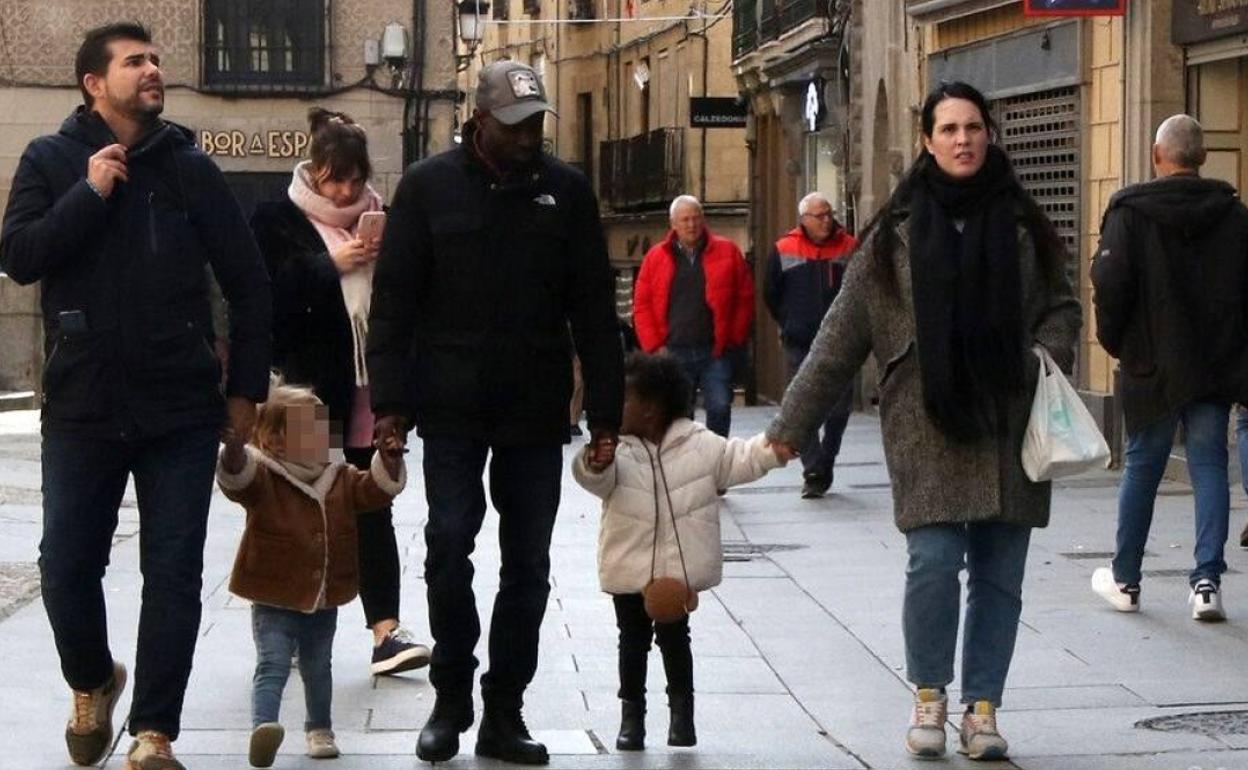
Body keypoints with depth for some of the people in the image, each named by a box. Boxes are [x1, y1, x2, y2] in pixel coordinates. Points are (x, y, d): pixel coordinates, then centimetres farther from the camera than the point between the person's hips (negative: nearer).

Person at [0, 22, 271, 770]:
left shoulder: (190, 167, 3)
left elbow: (249, 283, 6)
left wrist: (246, 388, 4)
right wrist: (91, 193, -17)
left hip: (182, 409, 0)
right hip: (81, 406, 0)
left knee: (174, 574, -1)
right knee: (68, 565, 4)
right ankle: (92, 683, 32)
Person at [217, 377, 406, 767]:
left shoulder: (341, 479, 6)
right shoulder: (262, 477, -11)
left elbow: (377, 487, 5)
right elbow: (235, 478, -29)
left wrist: (389, 459, -14)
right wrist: (235, 448, -49)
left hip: (325, 600, 5)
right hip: (274, 601, -5)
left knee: (317, 667, 19)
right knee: (272, 665, -15)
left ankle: (319, 729, 34)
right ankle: (263, 726, -28)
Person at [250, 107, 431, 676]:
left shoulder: (379, 218, 10)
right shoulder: (279, 220, -1)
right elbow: (267, 293, -12)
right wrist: (331, 264, -16)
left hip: (368, 384, 3)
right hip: (306, 385, -3)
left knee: (373, 507, 1)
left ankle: (385, 630, -3)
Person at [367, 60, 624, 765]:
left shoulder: (567, 190, 5)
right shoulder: (431, 186, 1)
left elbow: (595, 309, 5)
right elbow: (393, 301, 1)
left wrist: (605, 411, 1)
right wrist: (392, 401, -6)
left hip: (537, 415, 2)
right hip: (452, 410, -2)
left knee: (528, 562, 4)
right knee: (449, 545, -6)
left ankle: (504, 712, 14)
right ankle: (452, 699, 10)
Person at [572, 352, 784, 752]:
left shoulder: (698, 445, -3)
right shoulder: (617, 450, -7)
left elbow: (740, 460, 1)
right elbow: (598, 478, -24)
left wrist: (774, 446, -14)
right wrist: (594, 465, -48)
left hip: (679, 569, 0)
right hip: (629, 569, 0)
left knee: (674, 637, 8)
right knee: (633, 639, 8)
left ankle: (682, 711, 21)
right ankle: (631, 713, 16)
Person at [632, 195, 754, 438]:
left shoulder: (727, 252, 5)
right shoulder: (656, 257, 7)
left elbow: (745, 298, 6)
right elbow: (642, 305, 6)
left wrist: (735, 339, -1)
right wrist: (654, 346, -2)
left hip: (716, 352, -1)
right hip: (674, 353, 1)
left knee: (720, 408, -7)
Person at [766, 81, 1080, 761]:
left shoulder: (1021, 224, 9)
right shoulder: (897, 231, 3)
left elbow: (1061, 306, 18)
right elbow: (841, 336, 4)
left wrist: (1048, 355, -4)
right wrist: (792, 423, 4)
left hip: (1009, 425, 2)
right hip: (926, 425, -2)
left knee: (999, 574, 4)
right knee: (934, 561, -11)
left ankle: (982, 709, 16)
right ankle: (929, 698, 9)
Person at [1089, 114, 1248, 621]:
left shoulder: (1130, 212, -8)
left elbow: (1111, 282, -14)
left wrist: (1114, 340, 2)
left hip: (1153, 367, -2)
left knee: (1142, 466, 9)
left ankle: (1125, 580, 19)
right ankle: (1207, 580, -4)